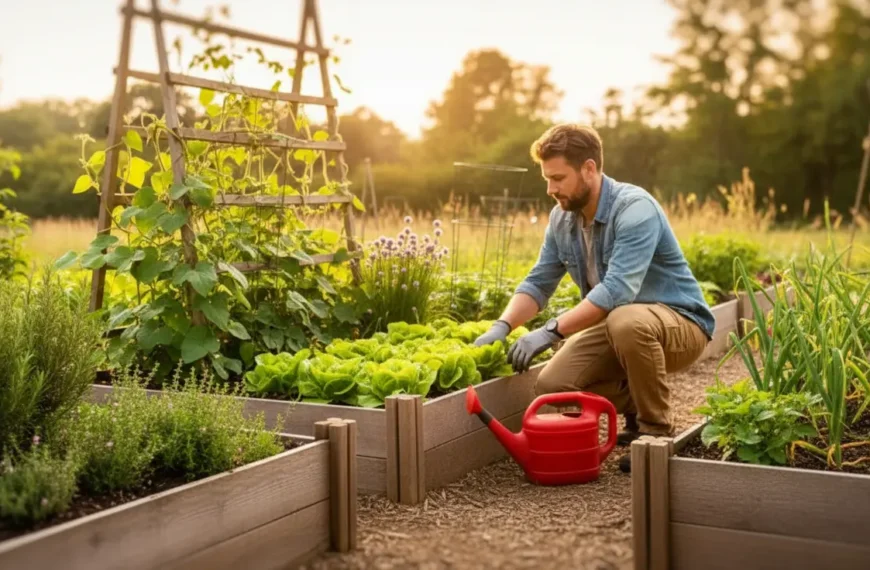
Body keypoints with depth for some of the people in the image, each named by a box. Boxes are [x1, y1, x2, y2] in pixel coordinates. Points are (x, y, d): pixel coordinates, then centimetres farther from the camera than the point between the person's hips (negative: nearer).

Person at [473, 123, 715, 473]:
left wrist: (551, 332, -39)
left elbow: (618, 289, -36)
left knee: (626, 321, -40)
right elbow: (538, 283, 3)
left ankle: (657, 429, -16)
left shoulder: (635, 209, -25)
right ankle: (638, 407, 13)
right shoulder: (561, 218, 0)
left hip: (680, 324, -7)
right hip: (616, 326, 7)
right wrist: (502, 326, -15)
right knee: (551, 385, -13)